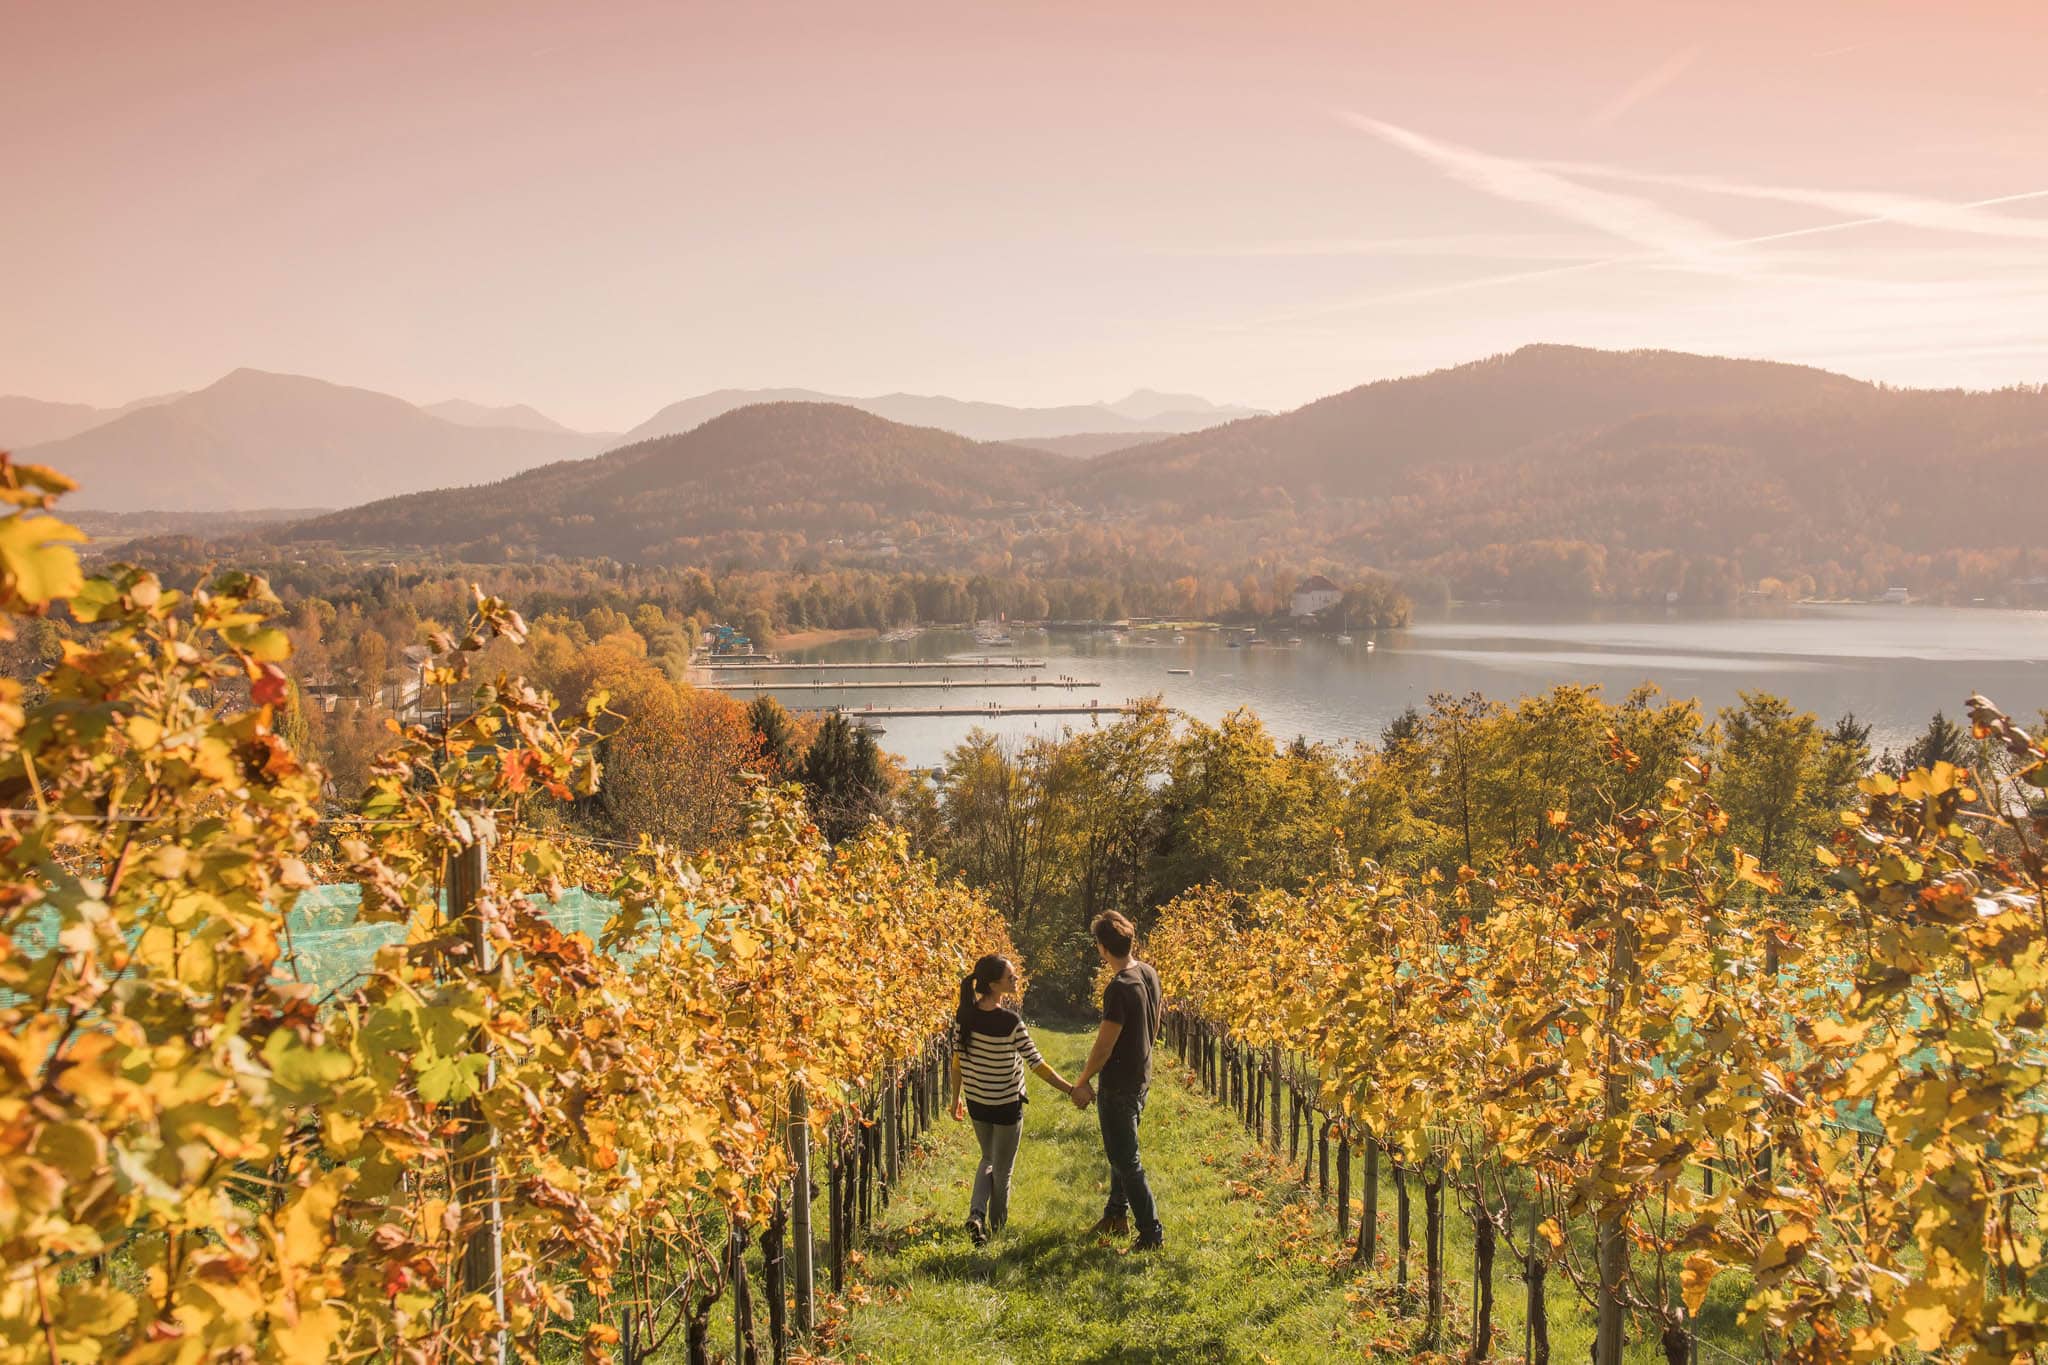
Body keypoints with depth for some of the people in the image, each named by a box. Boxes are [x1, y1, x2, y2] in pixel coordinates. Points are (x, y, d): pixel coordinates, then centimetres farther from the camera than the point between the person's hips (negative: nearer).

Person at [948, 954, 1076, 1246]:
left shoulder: (965, 1014, -9)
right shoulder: (1010, 1021, -25)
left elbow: (957, 1060, 0)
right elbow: (1036, 1063, -21)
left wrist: (956, 1099, 13)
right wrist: (1071, 1090, -14)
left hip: (976, 1102, 5)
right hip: (1007, 1106, -5)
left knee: (988, 1160, 27)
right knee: (1002, 1171, 15)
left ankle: (976, 1214, 8)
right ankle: (996, 1230, 29)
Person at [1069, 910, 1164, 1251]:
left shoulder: (1119, 988, -27)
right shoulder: (1149, 974, 0)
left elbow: (1104, 1046, -22)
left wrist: (1082, 1082, -9)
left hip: (1118, 1086, -9)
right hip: (1141, 1078, 9)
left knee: (1126, 1161, 1)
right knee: (1121, 1152, 25)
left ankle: (1152, 1234, 6)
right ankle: (1117, 1215, 39)